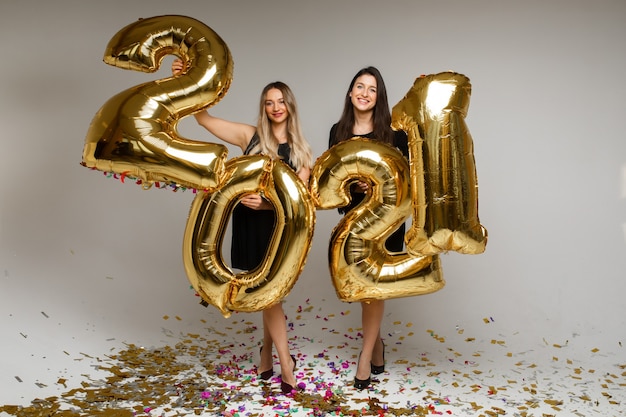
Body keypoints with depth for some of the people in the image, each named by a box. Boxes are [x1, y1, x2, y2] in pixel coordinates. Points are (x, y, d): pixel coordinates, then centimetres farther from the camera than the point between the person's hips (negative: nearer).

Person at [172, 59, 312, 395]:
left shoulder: (301, 149, 3)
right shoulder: (250, 135, 0)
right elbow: (202, 117, -1)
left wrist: (267, 203, -20)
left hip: (280, 227, 1)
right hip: (251, 224, 0)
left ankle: (267, 353, 25)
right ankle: (285, 362, 15)